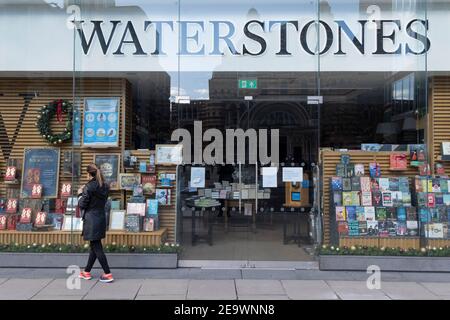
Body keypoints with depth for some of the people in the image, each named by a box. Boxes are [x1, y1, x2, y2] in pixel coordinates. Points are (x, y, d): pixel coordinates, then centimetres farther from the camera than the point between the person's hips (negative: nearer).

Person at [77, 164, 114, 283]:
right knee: (95, 246, 16)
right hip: (101, 219, 8)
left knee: (96, 247, -2)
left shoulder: (89, 187, -15)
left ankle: (108, 274, -2)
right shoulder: (105, 187, 7)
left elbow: (82, 204, -10)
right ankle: (87, 272, 29)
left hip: (91, 220, -8)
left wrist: (80, 194, 7)